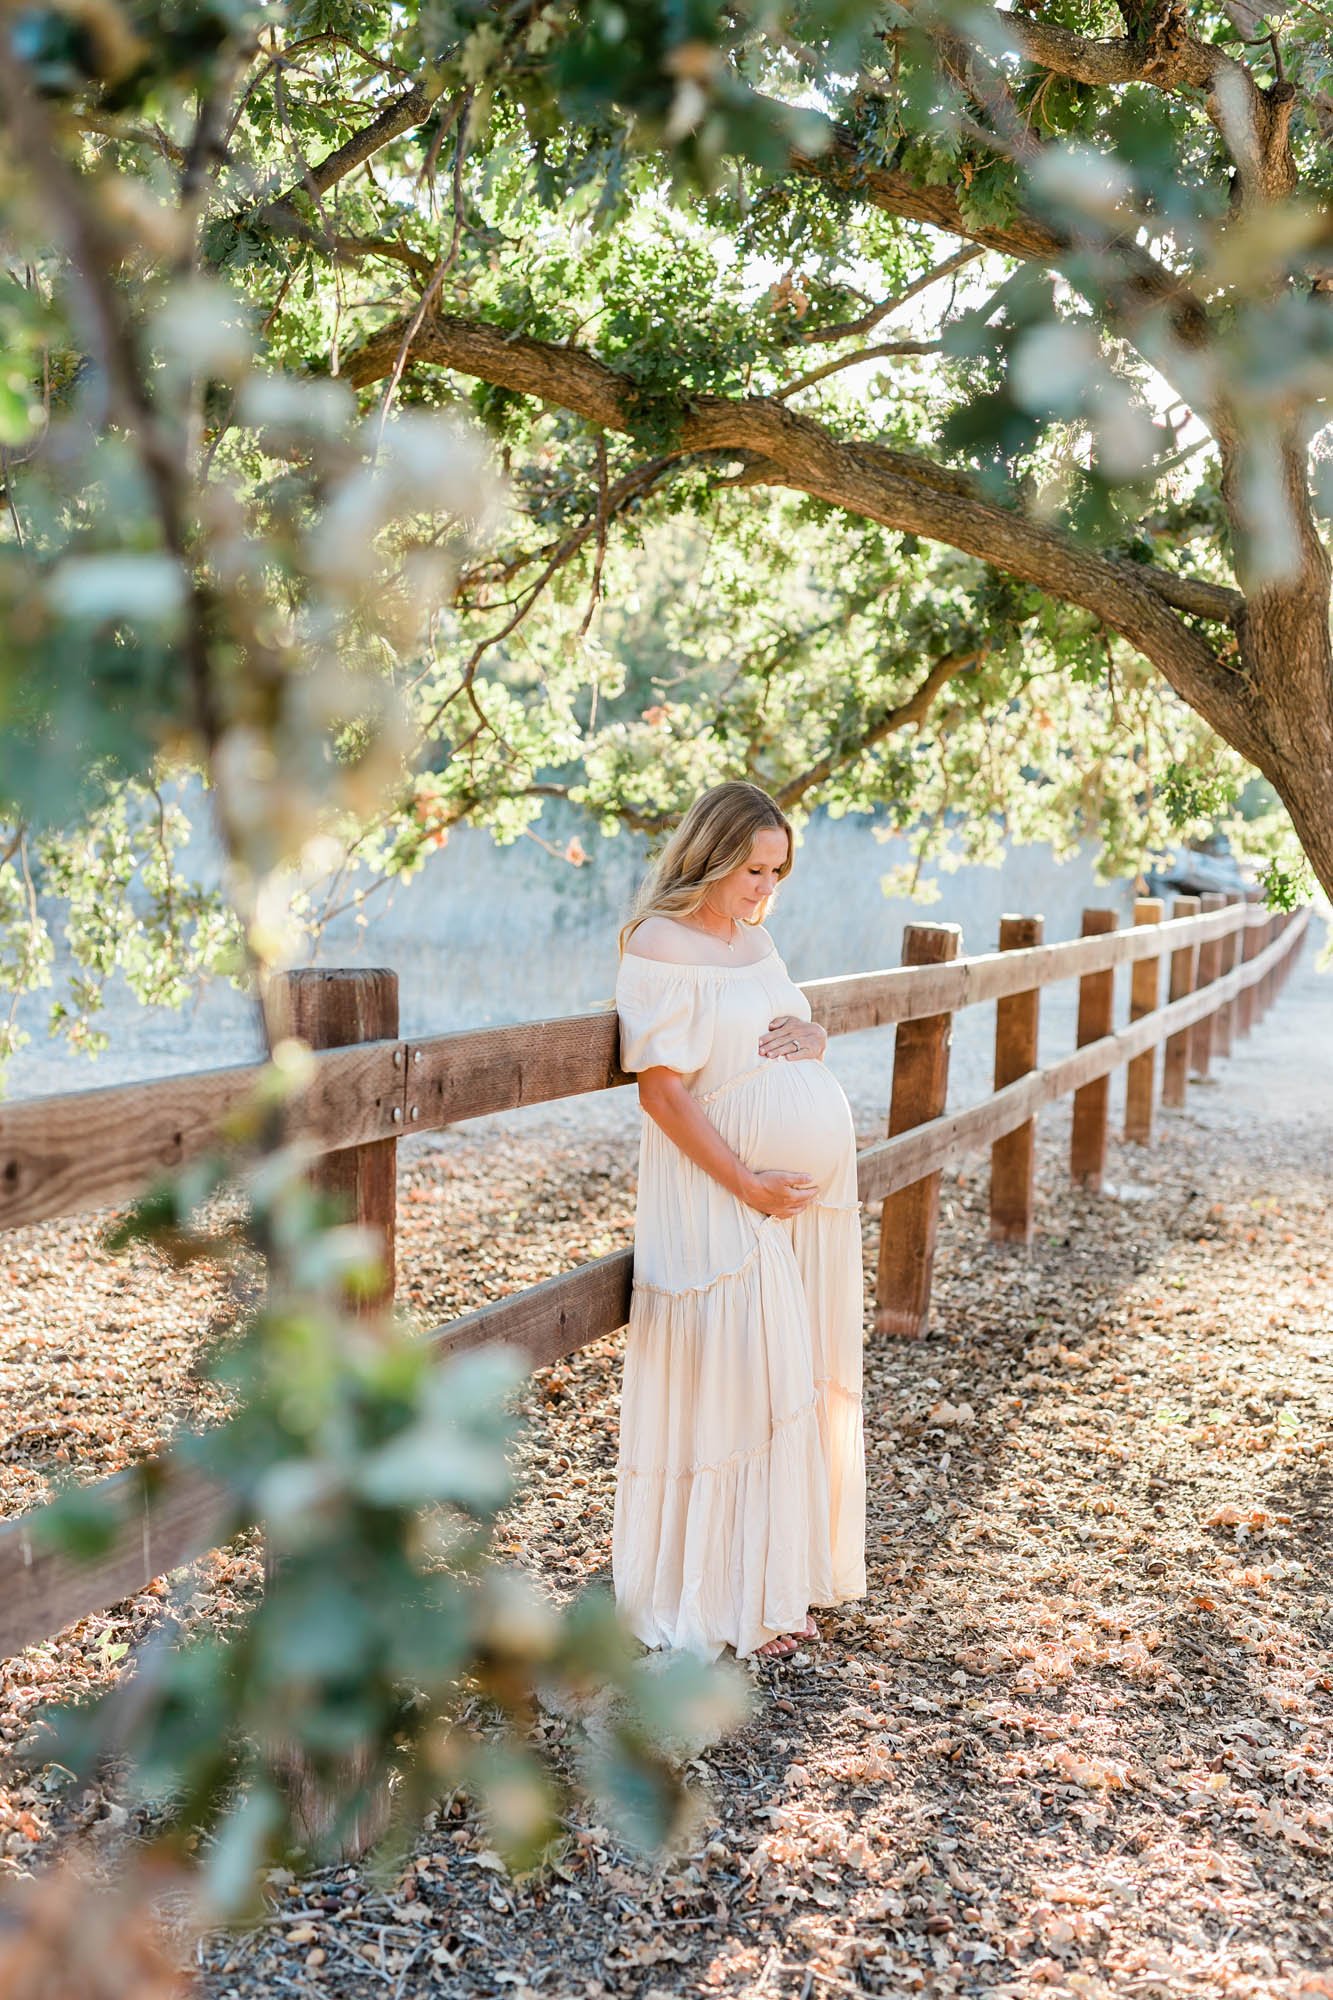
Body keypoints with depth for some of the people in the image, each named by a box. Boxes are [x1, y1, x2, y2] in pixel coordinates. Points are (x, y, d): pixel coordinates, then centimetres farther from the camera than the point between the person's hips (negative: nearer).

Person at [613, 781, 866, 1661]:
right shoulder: (661, 946, -11)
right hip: (722, 1193, -8)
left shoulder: (755, 939, 14)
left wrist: (811, 1035, -1)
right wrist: (746, 1183, -19)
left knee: (799, 1382, 11)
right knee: (737, 1384, -4)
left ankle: (782, 1574, 25)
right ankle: (730, 1599, 10)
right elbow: (662, 1088, -17)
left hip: (809, 1191, 8)